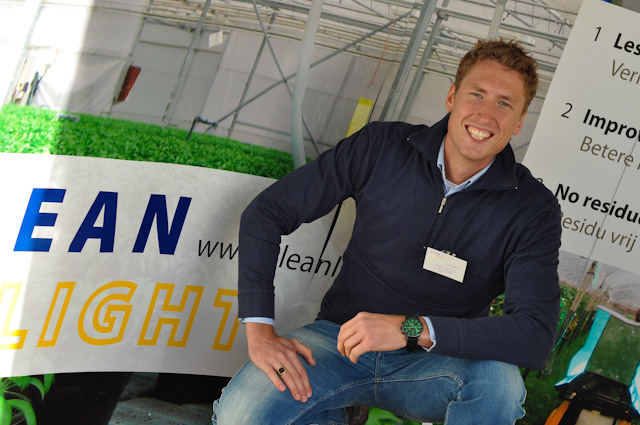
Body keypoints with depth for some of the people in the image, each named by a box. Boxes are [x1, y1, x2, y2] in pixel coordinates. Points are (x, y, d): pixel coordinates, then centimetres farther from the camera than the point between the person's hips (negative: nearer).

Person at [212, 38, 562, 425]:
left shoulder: (532, 209, -10)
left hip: (435, 367, -1)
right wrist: (260, 329, -13)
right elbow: (266, 213, -3)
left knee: (498, 378, -36)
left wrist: (412, 329, -32)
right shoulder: (381, 147, -7)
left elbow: (536, 338, -23)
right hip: (341, 338, 1)